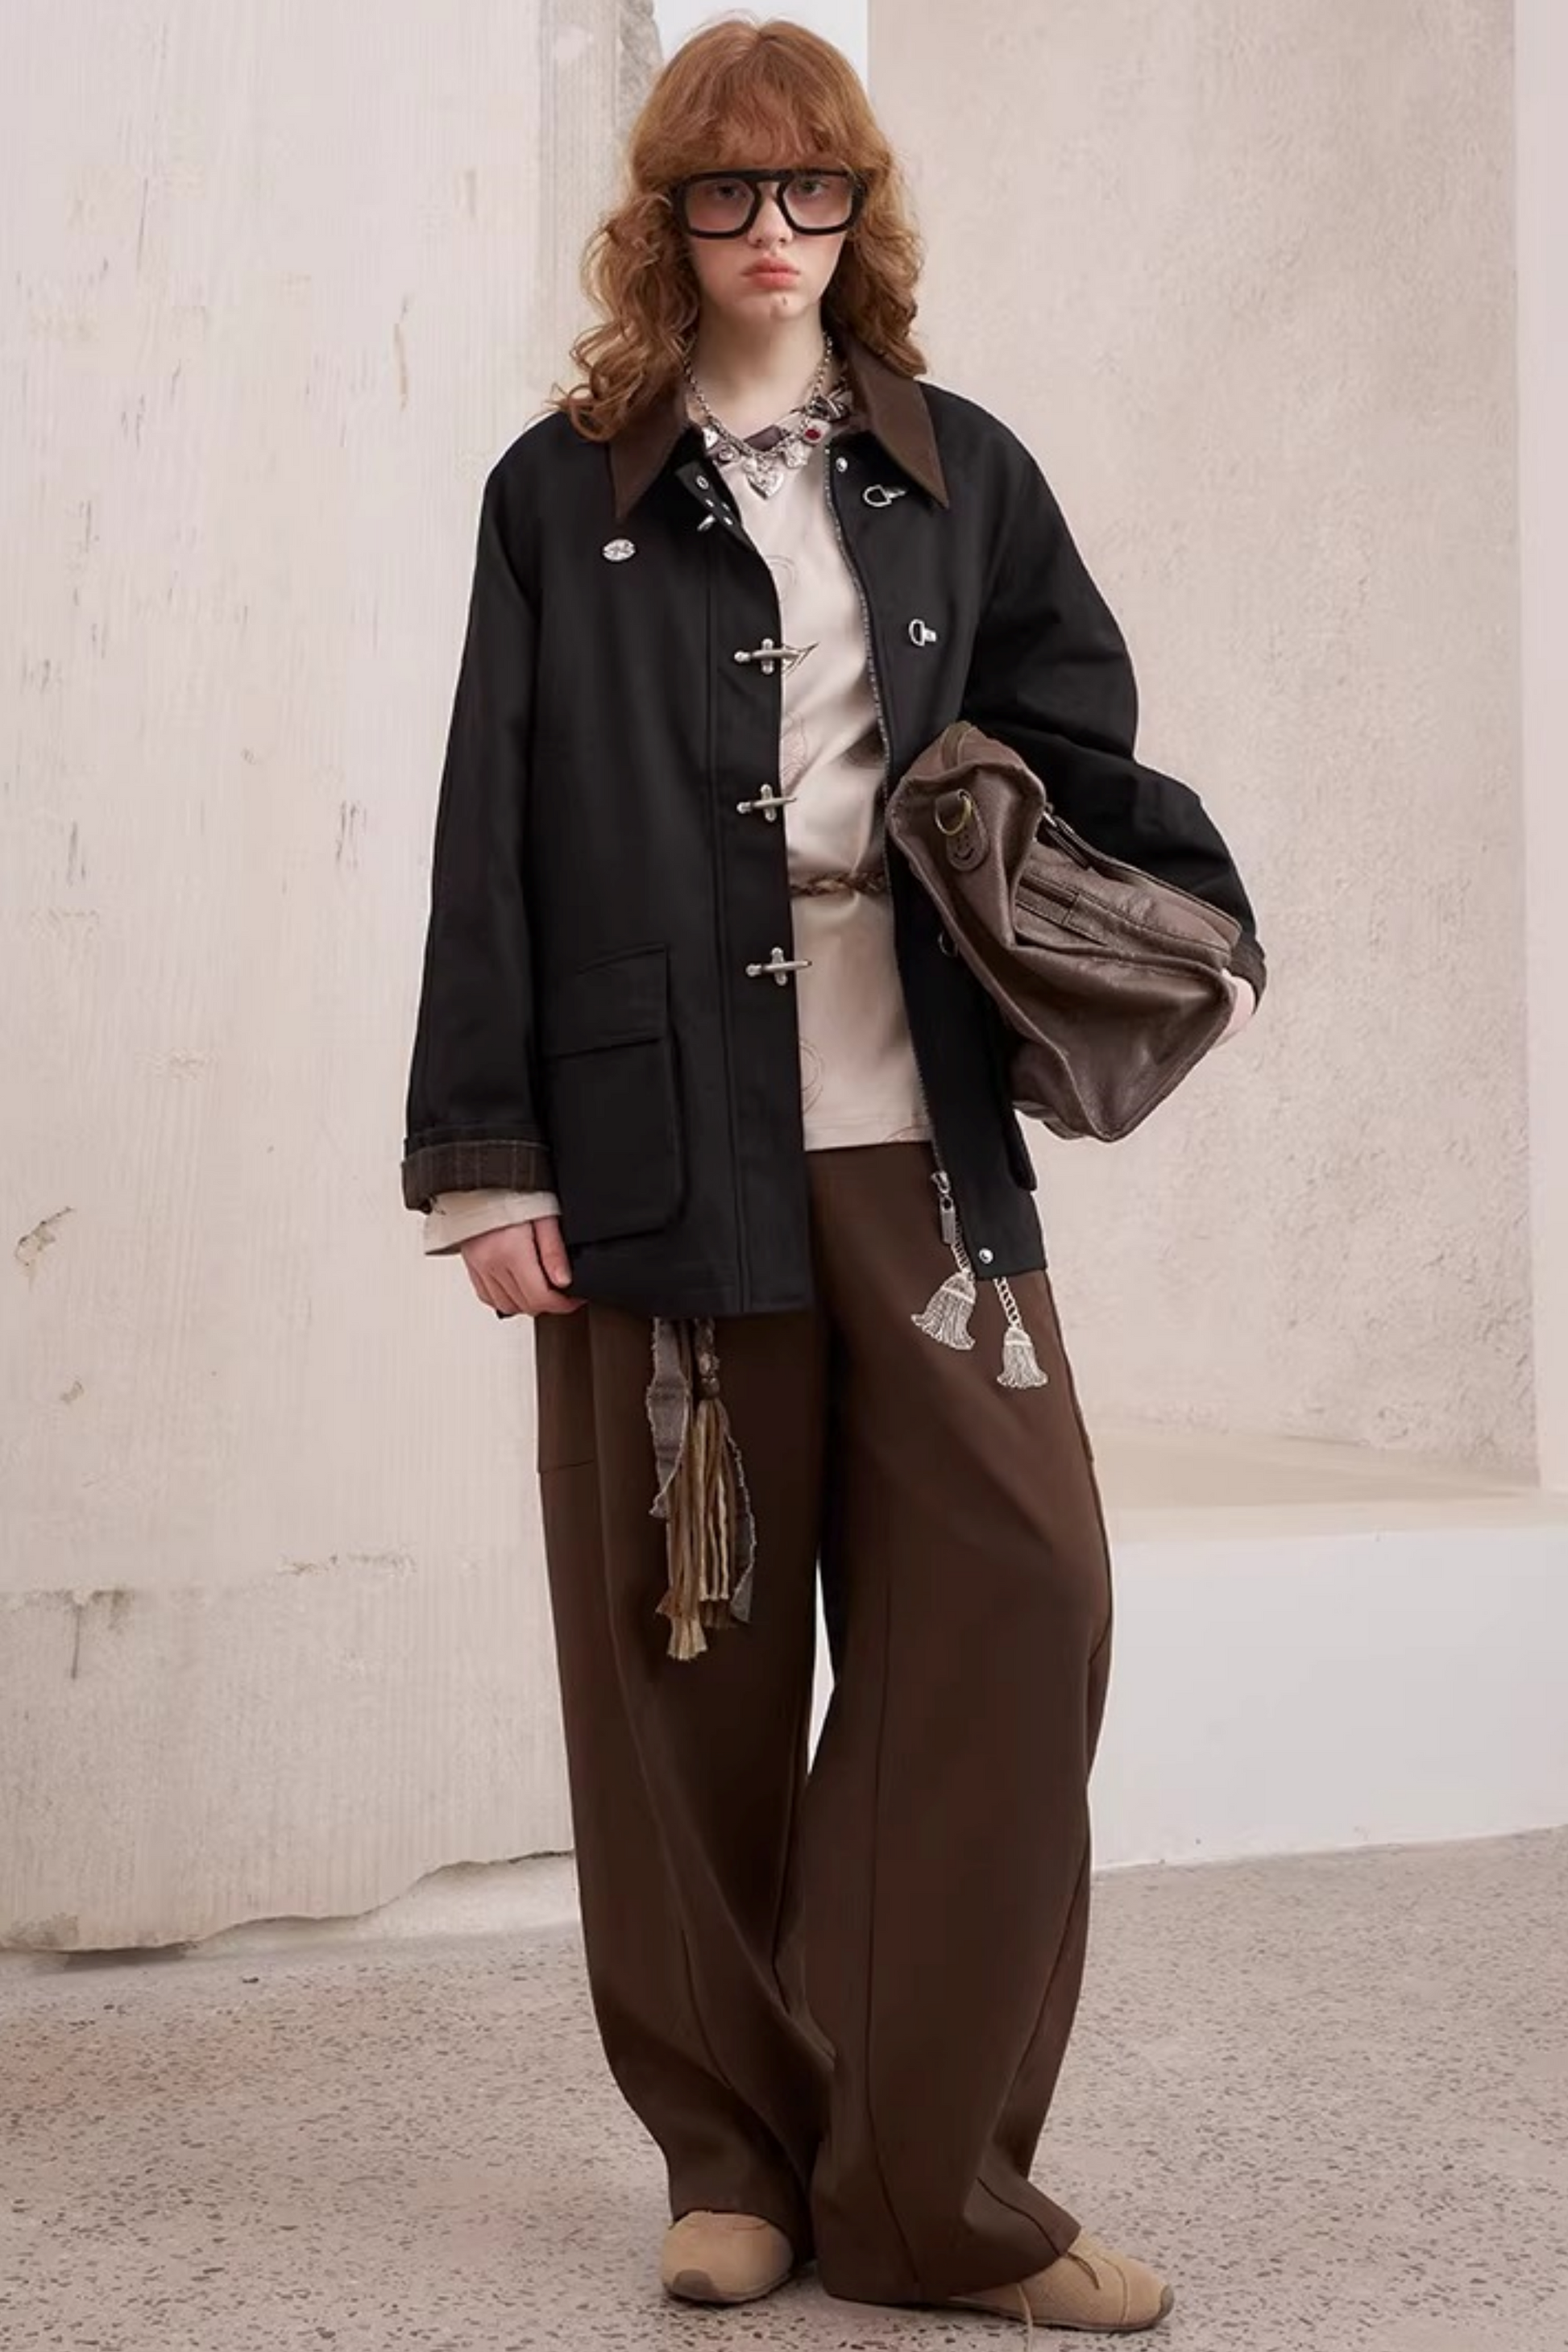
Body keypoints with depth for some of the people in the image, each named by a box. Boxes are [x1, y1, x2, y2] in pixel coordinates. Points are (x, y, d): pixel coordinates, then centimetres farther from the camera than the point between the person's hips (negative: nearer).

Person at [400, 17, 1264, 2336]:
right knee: (693, 1649, 3)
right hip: (661, 1143, -2)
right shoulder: (564, 490, 8)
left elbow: (1078, 747, 15)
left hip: (921, 1133, 2)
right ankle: (737, 2158, 19)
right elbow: (492, 841, 3)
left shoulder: (960, 472, 14)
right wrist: (487, 1154, -4)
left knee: (1013, 1591, -6)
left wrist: (1198, 909, -5)